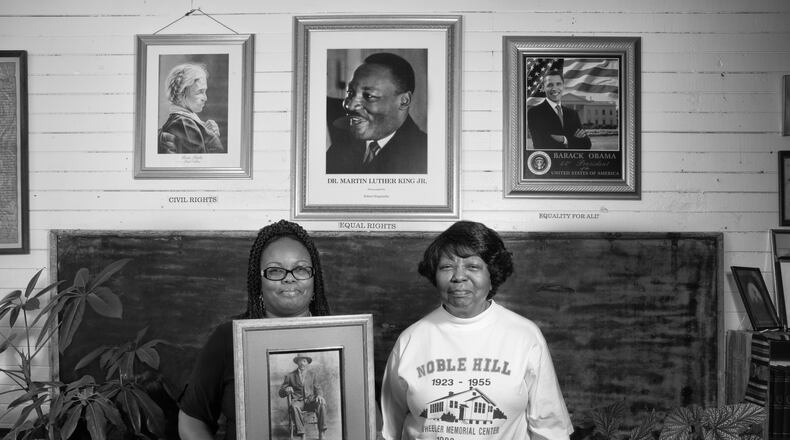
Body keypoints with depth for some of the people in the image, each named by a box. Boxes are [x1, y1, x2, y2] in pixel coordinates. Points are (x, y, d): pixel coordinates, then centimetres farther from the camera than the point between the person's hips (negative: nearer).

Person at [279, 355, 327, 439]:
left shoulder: (312, 375, 16)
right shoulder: (290, 376, 10)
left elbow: (317, 388, 13)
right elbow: (281, 393, 8)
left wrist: (319, 395, -11)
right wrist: (286, 390, -16)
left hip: (310, 401, 1)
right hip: (297, 401, -1)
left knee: (322, 402, -32)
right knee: (294, 406, -38)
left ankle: (321, 433, -27)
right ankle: (301, 435, -36)